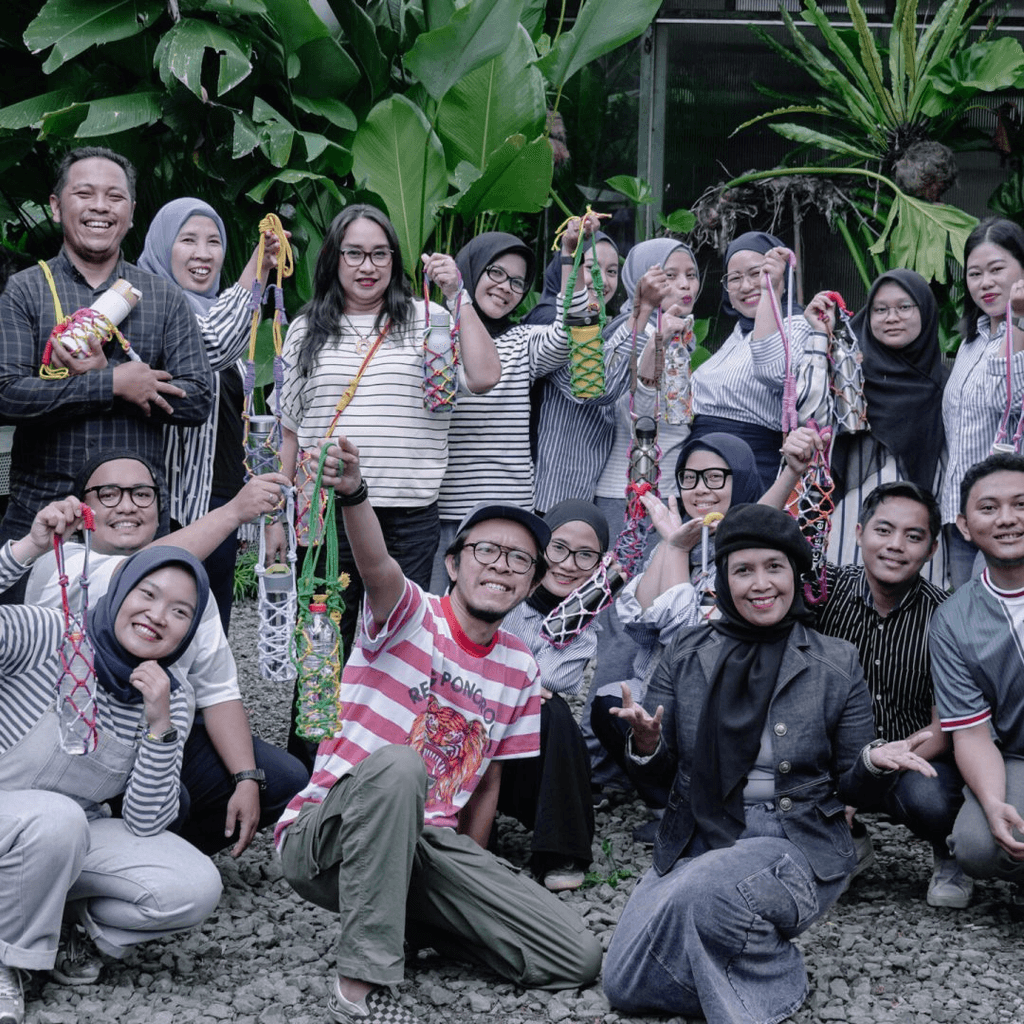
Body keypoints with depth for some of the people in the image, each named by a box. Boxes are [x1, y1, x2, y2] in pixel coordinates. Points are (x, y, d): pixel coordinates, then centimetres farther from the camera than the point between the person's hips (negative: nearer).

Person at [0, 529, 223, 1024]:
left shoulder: (170, 699, -4)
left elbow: (145, 825, -10)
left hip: (72, 834, 4)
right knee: (56, 818, -39)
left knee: (196, 888, -19)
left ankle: (66, 925, 7)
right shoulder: (50, 636, -18)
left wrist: (160, 725, -23)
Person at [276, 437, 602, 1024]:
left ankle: (415, 920, 11)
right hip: (323, 839, -5)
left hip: (428, 844, 5)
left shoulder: (520, 670, 9)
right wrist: (354, 494, -52)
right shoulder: (412, 616, -8)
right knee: (396, 761, -41)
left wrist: (470, 880, 13)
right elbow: (377, 565, -32)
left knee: (579, 958, -9)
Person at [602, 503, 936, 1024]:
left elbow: (847, 786, 5)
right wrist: (645, 745, -17)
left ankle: (774, 978, -6)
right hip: (697, 841, 4)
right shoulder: (688, 654, 6)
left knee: (703, 892, -36)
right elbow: (660, 770, 8)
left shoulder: (836, 664, 2)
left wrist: (872, 762, -19)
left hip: (798, 844, -3)